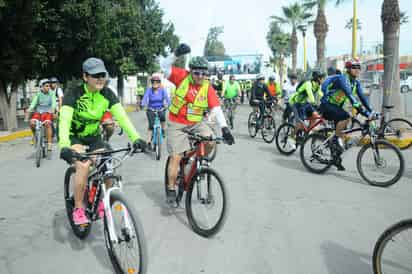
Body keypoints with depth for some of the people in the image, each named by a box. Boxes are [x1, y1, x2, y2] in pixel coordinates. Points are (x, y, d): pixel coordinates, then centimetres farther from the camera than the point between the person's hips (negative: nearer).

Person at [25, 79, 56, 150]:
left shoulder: (51, 94, -3)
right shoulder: (38, 94, -1)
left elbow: (53, 103, -16)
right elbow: (33, 104, -11)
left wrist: (52, 111, -35)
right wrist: (28, 111, -26)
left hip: (47, 112, -1)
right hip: (38, 111, 2)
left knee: (47, 123, -30)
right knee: (32, 122, -24)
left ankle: (49, 143, -24)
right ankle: (35, 135, 8)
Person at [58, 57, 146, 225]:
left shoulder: (107, 94, -13)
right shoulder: (74, 94, -24)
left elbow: (121, 116, -22)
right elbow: (64, 120, -36)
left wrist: (136, 138, -37)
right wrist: (64, 146, -53)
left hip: (94, 137, 4)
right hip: (74, 137, -4)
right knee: (83, 166, -29)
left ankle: (103, 204, 13)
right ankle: (78, 209, -12)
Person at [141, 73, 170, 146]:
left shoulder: (162, 90, -6)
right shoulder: (149, 90, -9)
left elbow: (167, 99, -16)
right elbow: (144, 99, -19)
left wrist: (167, 104, -37)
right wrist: (143, 105, -40)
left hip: (161, 109, 0)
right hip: (151, 110, 0)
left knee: (162, 116, -32)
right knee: (151, 125, -14)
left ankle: (163, 130, -7)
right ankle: (149, 142, -6)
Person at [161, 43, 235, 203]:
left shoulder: (208, 88, -7)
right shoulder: (183, 77, -9)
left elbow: (216, 109, -13)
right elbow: (164, 66, -15)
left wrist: (224, 128, -24)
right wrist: (176, 54, -32)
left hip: (196, 123, 2)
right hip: (177, 124, -2)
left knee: (210, 142, -22)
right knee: (176, 157, -7)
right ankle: (171, 189, 9)